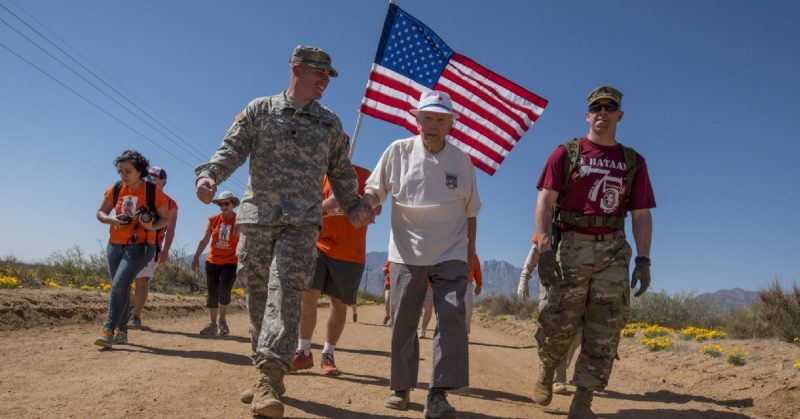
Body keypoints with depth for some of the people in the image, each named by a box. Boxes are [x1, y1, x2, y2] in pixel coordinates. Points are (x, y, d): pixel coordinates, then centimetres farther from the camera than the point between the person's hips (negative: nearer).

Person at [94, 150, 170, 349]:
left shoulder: (153, 191, -9)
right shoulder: (115, 190, 3)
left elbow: (166, 219, -2)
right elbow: (100, 213, 13)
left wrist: (152, 226, -23)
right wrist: (111, 219, -9)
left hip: (140, 246, -5)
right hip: (114, 245, 5)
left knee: (119, 285, -18)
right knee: (122, 288, 10)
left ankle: (108, 331, -16)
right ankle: (121, 331, 20)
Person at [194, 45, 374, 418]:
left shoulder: (330, 122, 14)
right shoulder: (260, 110, 9)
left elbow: (341, 170, 16)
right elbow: (232, 149, 1)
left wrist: (353, 204, 0)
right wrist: (209, 175, -18)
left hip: (302, 221, 0)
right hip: (257, 217, 1)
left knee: (286, 291, -15)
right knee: (257, 295, 5)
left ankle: (269, 380, -19)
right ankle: (268, 373, 19)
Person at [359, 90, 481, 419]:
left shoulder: (462, 160, 3)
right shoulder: (399, 151, -1)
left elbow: (470, 211, 9)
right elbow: (374, 191, 2)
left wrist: (470, 251, 8)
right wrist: (362, 208, -19)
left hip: (450, 254, 0)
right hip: (406, 252, 0)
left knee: (452, 317, -11)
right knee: (403, 322, 5)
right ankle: (400, 388, 20)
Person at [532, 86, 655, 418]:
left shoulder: (633, 162, 13)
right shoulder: (567, 153, 4)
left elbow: (641, 214, 11)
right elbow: (545, 201, -3)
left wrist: (643, 259, 1)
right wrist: (545, 248, -14)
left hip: (613, 250, 3)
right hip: (571, 245, -3)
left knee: (605, 331, -1)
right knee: (560, 322, 1)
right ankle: (546, 370, 31)